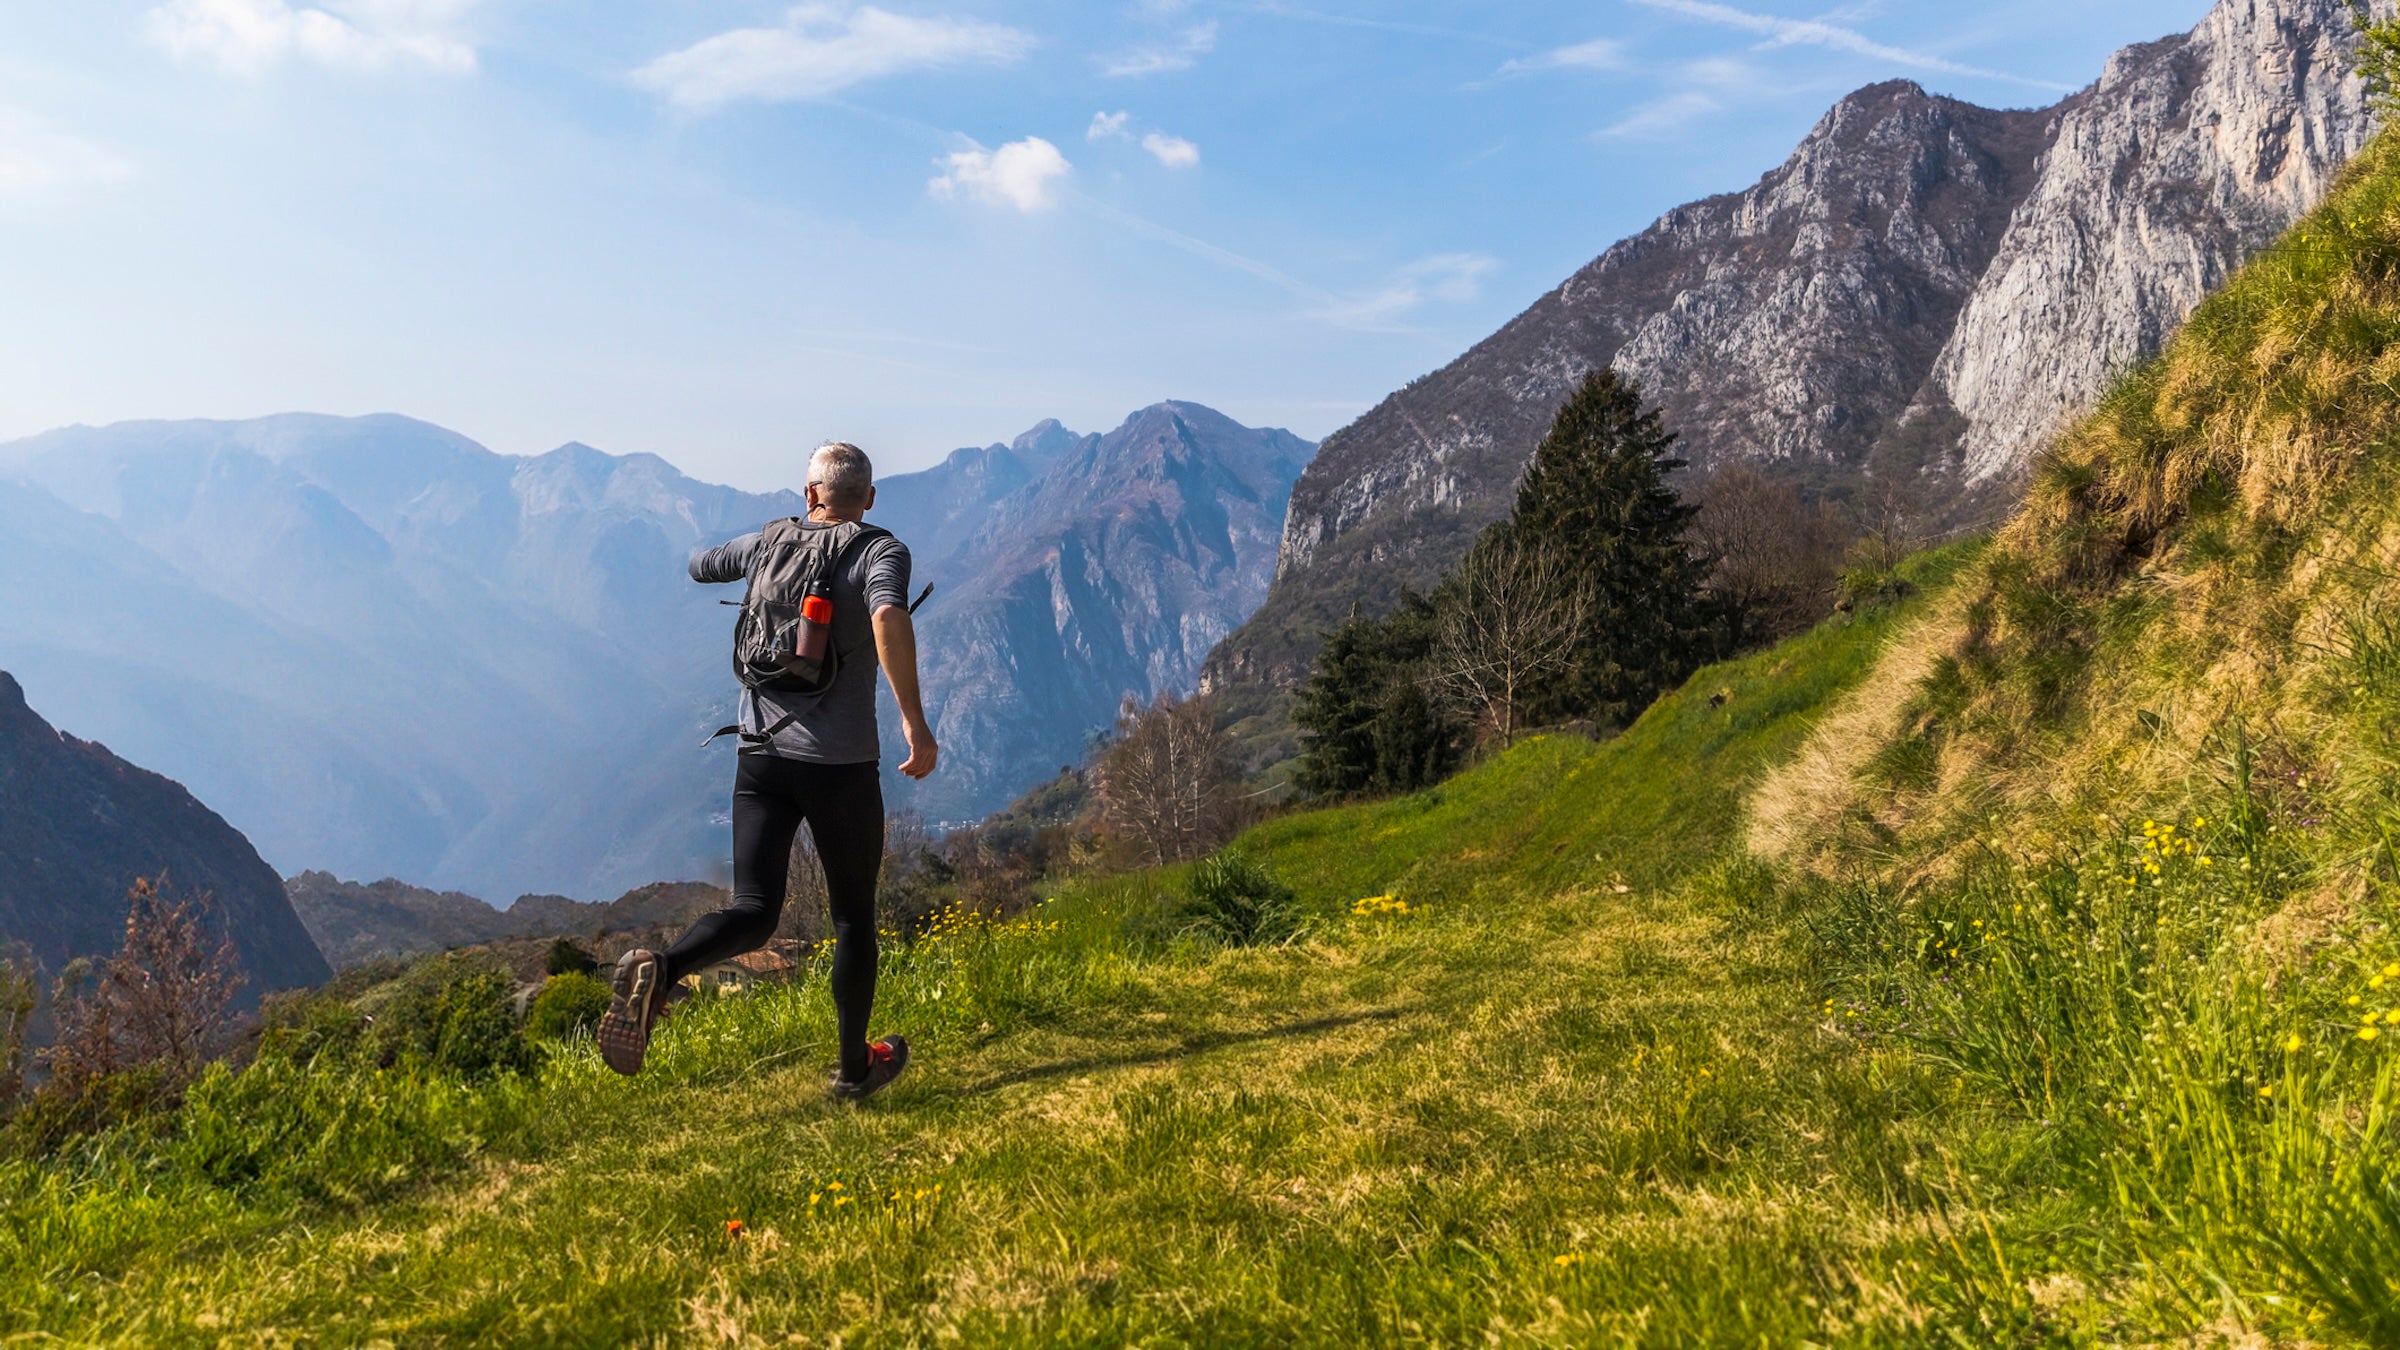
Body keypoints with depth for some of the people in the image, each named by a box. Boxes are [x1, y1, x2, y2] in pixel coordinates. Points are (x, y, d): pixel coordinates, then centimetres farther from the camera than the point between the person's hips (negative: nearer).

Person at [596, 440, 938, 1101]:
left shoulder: (767, 542, 10)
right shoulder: (881, 551, -4)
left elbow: (699, 567, 30)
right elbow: (889, 617, -26)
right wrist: (914, 722, -26)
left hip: (761, 754, 3)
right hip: (841, 763, -3)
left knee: (754, 910, 1)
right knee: (855, 915, 13)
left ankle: (660, 969, -30)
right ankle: (855, 1067, 23)